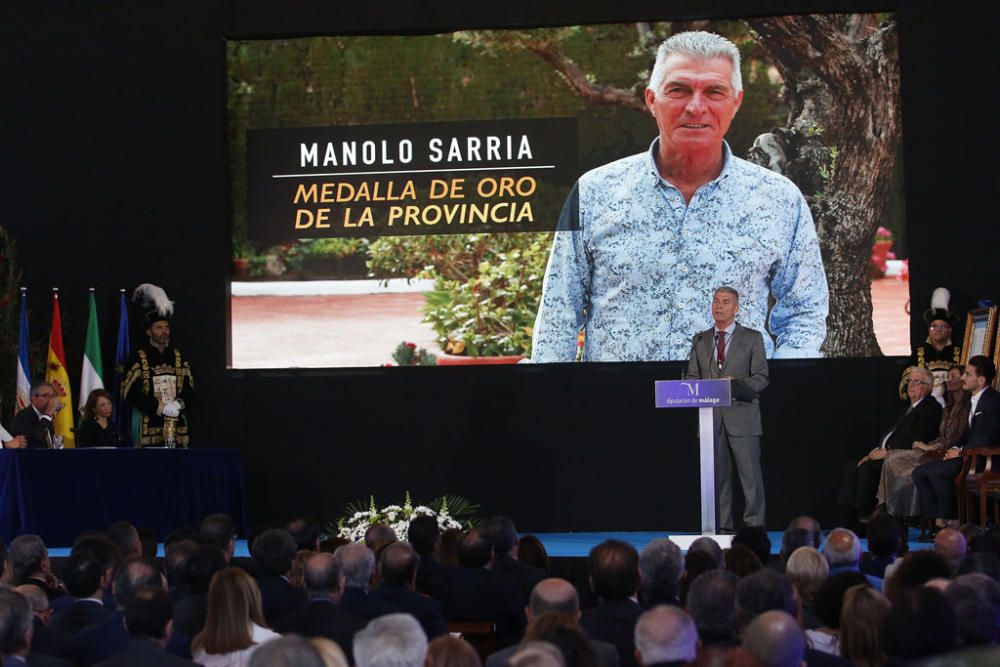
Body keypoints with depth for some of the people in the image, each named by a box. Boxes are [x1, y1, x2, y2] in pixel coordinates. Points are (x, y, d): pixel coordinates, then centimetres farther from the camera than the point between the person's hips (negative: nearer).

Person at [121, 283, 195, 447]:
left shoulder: (178, 356, 15)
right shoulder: (139, 357, 1)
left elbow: (189, 388, 11)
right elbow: (131, 392, -7)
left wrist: (178, 403, -11)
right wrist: (160, 407, -14)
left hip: (178, 427, 4)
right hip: (151, 429, -4)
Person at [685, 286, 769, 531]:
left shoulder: (752, 338, 5)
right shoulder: (700, 341, 15)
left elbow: (761, 378, -1)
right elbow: (691, 377, 15)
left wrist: (736, 385, -18)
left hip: (742, 416, -3)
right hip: (710, 416, 3)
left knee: (750, 474, -5)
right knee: (717, 475, 4)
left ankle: (754, 527, -2)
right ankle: (723, 527, 8)